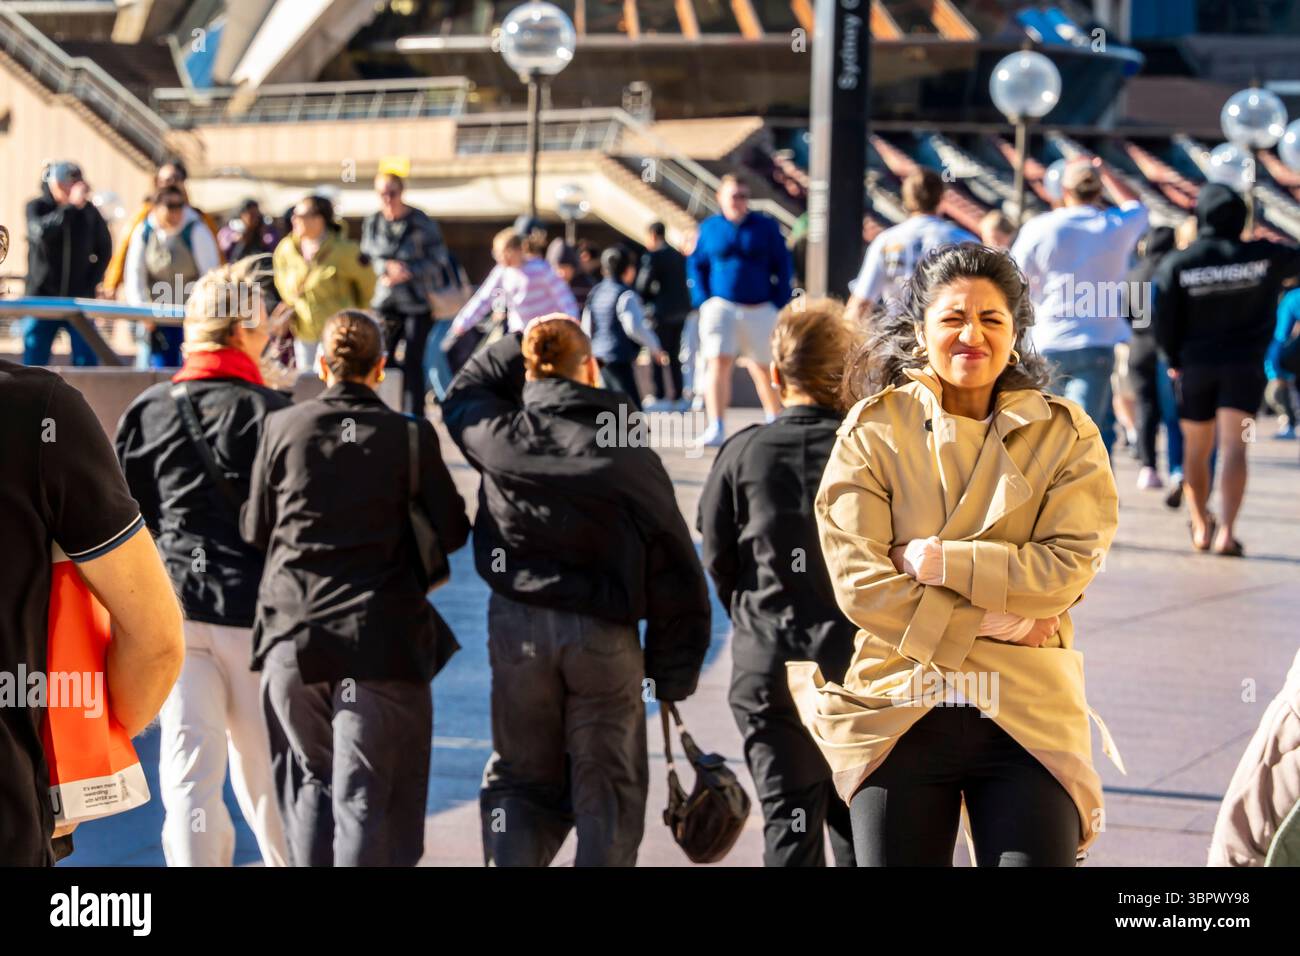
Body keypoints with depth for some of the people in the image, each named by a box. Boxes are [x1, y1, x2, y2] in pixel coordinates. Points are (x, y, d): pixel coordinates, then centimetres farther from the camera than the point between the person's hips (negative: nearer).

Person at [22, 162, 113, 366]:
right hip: (42, 298, -1)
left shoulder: (89, 212, 0)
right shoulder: (36, 207, -4)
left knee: (87, 360, -2)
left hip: (80, 299, 1)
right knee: (33, 363, 0)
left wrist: (91, 281, 2)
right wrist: (71, 206, -30)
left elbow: (104, 249, 12)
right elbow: (40, 231, -27)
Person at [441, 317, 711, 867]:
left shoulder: (500, 436, -5)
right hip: (604, 634, -2)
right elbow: (674, 569, -5)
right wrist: (673, 675, 2)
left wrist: (520, 344, 22)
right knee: (607, 789, 7)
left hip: (517, 629, 2)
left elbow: (461, 398, 22)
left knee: (519, 780, 15)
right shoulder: (631, 456, -7)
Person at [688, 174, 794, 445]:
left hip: (760, 309, 0)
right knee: (717, 363, -14)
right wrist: (703, 299, -1)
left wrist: (779, 305, -2)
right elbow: (696, 265, 12)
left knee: (763, 368, 10)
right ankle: (716, 428, -19)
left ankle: (775, 421, 31)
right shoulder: (709, 228, 5)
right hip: (721, 306, 0)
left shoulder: (766, 227, 3)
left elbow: (783, 267, 6)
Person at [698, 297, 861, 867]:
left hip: (769, 669, 0)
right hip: (861, 664, 0)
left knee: (788, 827, 4)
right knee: (857, 827, 13)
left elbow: (718, 561, 4)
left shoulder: (743, 454, -4)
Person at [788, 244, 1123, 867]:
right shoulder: (873, 429, 2)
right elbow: (858, 581, -7)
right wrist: (993, 622, -10)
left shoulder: (1064, 435, 5)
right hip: (899, 715, 0)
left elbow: (1068, 569, -8)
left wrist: (935, 559, -13)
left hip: (1027, 719, 0)